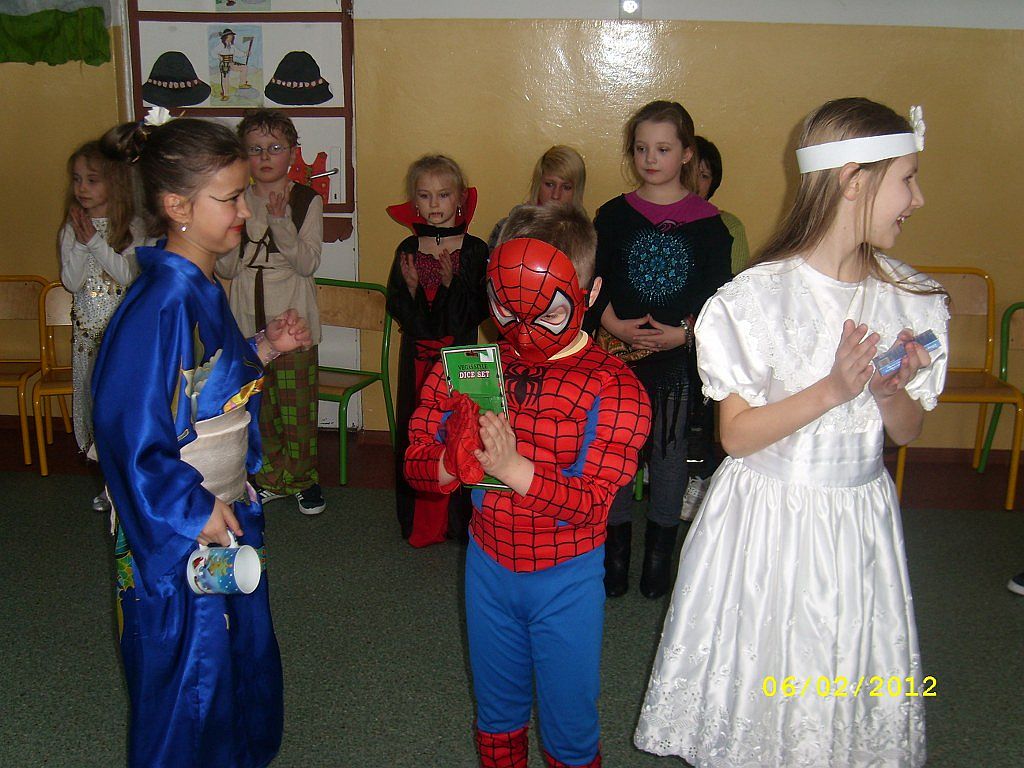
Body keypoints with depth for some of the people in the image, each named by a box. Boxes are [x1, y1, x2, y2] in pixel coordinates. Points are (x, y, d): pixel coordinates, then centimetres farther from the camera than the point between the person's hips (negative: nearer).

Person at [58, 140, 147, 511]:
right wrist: (82, 243, -16)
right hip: (88, 327, 3)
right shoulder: (72, 228, 3)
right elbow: (72, 281, -5)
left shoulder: (132, 226, -4)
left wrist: (96, 241, -18)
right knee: (95, 395, 8)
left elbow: (130, 274, -15)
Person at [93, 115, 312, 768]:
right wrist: (195, 510, -19)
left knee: (243, 652, 26)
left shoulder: (204, 289, 2)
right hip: (179, 534, -9)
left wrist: (262, 349, 2)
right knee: (188, 677, 11)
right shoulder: (159, 305, -26)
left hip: (227, 509, 9)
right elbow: (128, 428, -26)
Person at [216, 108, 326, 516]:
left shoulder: (306, 200, -2)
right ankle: (270, 477, 26)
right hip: (247, 318, 3)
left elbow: (308, 264, -11)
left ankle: (303, 477, 19)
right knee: (257, 403, 10)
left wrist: (281, 224, -24)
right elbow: (227, 270, 0)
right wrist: (229, 232, -16)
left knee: (296, 402, 1)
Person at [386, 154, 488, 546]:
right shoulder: (407, 250, 4)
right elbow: (396, 310, 3)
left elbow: (479, 310, -9)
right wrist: (410, 287, -15)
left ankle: (458, 519, 16)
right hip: (417, 358, 3)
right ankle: (420, 522, 22)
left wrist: (452, 283, -21)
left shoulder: (474, 250, -4)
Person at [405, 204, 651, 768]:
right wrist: (454, 464, -30)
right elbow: (415, 461, -7)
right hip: (488, 565, 4)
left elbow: (591, 500, -23)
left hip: (567, 578, -3)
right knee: (496, 714, 24)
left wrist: (515, 468, -39)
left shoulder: (611, 386, -18)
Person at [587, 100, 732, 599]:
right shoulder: (613, 215, 4)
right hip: (617, 352, 1)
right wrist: (613, 323, -15)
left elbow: (717, 294, -1)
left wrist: (682, 333, -16)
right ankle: (616, 549, 24)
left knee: (668, 449, 8)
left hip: (680, 355, -1)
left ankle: (659, 551, 24)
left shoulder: (708, 223, 0)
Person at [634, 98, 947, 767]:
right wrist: (832, 391, -24)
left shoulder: (911, 298, 0)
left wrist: (889, 391, -14)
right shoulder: (761, 296, -15)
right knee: (760, 683, 10)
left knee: (853, 679, 14)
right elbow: (737, 435, -13)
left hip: (861, 518, 4)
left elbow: (907, 432, 8)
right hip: (769, 518, -4)